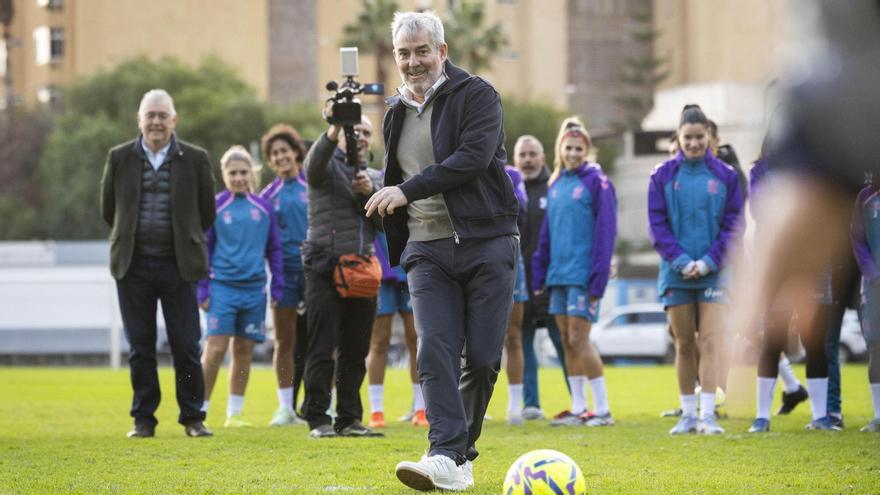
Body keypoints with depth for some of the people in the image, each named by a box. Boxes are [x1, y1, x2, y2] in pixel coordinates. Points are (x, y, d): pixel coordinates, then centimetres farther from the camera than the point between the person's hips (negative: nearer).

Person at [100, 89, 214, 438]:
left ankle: (193, 418, 7)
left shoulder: (195, 159, 2)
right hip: (133, 265, 1)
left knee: (187, 347, -2)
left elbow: (206, 213, 9)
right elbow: (108, 209, 14)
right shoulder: (119, 158, 5)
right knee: (140, 347, 4)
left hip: (178, 265, -1)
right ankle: (143, 419, 11)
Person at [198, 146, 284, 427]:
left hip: (254, 288, 3)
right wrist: (202, 288, -1)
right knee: (215, 349, -11)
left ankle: (234, 414, 14)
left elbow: (274, 248, 14)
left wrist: (277, 286, 8)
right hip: (222, 286, -3)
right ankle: (200, 411, -6)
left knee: (244, 351, 6)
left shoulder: (263, 208, 8)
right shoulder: (215, 207, 1)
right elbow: (203, 249, 4)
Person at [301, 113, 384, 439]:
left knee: (356, 352, 6)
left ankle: (350, 419, 11)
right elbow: (316, 161, -23)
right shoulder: (328, 167, 3)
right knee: (322, 350, -6)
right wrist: (333, 130, -41)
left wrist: (370, 191, -9)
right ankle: (318, 420, -4)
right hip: (325, 271, -5)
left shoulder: (375, 179, 19)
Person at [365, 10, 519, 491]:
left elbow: (474, 158, -18)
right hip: (428, 250, 4)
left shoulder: (476, 95, -3)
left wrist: (408, 190, -19)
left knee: (482, 356, -4)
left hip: (487, 242, -4)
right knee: (436, 351, -13)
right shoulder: (395, 113, 16)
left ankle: (463, 450, 13)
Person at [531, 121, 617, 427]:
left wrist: (598, 279, -16)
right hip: (559, 274, 7)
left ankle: (603, 410, -3)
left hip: (583, 275, -7)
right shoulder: (555, 184, 14)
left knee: (579, 340, -9)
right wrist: (539, 273, 11)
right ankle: (578, 408, 15)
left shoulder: (596, 182, -7)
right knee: (567, 341, 8)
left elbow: (605, 231, -11)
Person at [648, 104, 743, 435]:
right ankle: (688, 414, 14)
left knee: (710, 342, -9)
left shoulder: (725, 175, 2)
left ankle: (707, 415, -11)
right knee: (684, 344, 6)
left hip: (713, 272, -1)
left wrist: (709, 261, -9)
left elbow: (733, 223, 2)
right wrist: (680, 260, -10)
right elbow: (657, 224, 2)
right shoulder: (663, 176, 3)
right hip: (676, 272, 1)